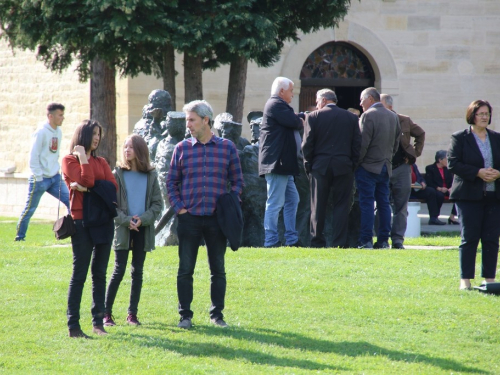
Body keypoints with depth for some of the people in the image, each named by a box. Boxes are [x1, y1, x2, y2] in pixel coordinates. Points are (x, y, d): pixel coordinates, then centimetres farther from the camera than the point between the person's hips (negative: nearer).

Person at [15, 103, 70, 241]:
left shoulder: (58, 131, 8)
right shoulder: (41, 132, -14)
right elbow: (33, 156, -15)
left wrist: (56, 170, 9)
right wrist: (38, 177, -16)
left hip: (54, 177, 7)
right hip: (41, 178, -7)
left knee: (70, 200, -4)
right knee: (30, 209, 2)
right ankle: (19, 237, 13)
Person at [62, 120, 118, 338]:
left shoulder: (101, 162, 15)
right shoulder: (69, 161, -1)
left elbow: (113, 186, -1)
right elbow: (86, 181, -16)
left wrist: (89, 187, -12)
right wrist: (83, 157, -8)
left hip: (103, 221, 5)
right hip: (82, 222, -5)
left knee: (100, 273, 7)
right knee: (79, 274, -6)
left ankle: (98, 322, 11)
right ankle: (73, 326, -4)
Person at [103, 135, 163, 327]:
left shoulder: (151, 176, 4)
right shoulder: (118, 174, 1)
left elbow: (157, 203, 4)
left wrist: (143, 219, -12)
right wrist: (125, 220, -14)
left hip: (143, 229, 2)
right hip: (122, 229, -2)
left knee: (137, 271, 6)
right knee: (119, 271, -6)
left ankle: (132, 313, 12)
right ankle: (106, 313, 0)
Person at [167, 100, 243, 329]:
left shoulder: (227, 147, 3)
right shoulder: (182, 148, 4)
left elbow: (237, 181, 9)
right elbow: (172, 182, 9)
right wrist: (179, 207, -2)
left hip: (217, 218, 0)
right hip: (189, 218, 0)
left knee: (218, 269, 7)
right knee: (185, 269, 1)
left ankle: (217, 314, 16)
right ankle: (185, 315, 9)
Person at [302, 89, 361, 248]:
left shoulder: (313, 117, -1)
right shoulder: (351, 118, 6)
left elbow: (307, 144, -3)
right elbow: (357, 144, 5)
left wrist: (308, 165, 7)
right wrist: (353, 165, 10)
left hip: (320, 167, -1)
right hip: (344, 167, 1)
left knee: (318, 207, 4)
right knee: (341, 206, 2)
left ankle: (317, 241, 2)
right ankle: (339, 243, -3)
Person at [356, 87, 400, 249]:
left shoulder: (368, 115, -12)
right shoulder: (393, 116, 11)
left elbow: (363, 143, -16)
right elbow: (396, 142, 16)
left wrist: (356, 162, -8)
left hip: (368, 167, -7)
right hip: (386, 167, 7)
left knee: (366, 204, -6)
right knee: (383, 204, 8)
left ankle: (365, 240, -8)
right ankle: (383, 240, 8)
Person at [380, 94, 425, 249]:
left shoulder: (404, 121, 3)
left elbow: (421, 134, 18)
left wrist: (415, 153, 8)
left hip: (401, 168, 1)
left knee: (400, 207, 1)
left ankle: (397, 239, 3)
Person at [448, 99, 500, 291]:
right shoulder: (460, 138, 1)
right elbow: (453, 164, -8)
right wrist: (478, 172, -17)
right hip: (469, 195, -4)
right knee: (469, 238, -4)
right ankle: (465, 280, 0)